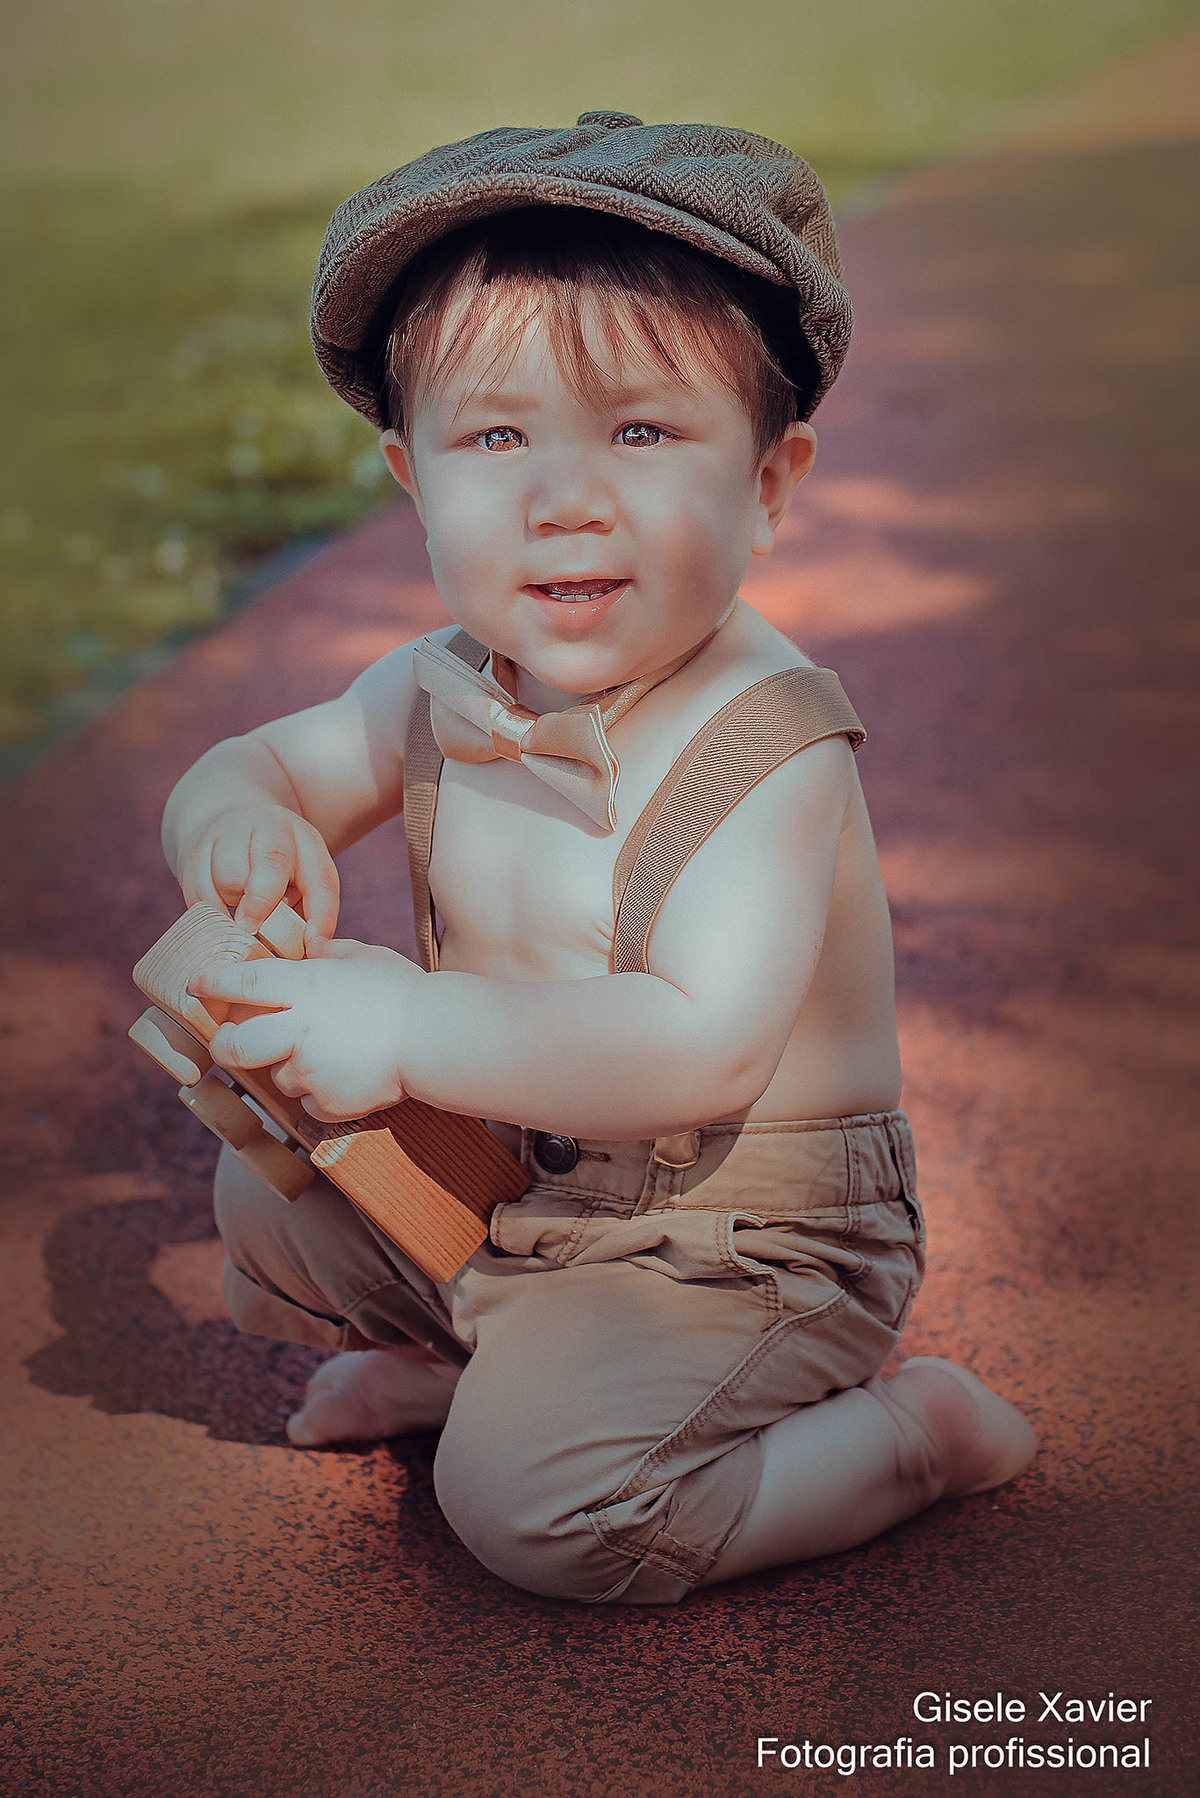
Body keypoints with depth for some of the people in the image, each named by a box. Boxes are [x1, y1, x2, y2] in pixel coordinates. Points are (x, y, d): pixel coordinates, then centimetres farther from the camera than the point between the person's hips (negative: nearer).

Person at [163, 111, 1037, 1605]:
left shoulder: (764, 746, -27)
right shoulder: (440, 693, -4)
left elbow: (705, 1049, -38)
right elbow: (254, 766, 9)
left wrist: (410, 1030, -39)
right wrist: (236, 820, -17)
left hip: (744, 1238, -7)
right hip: (505, 1183, 8)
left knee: (535, 1503, -23)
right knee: (267, 1192, 12)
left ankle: (914, 1431, -4)